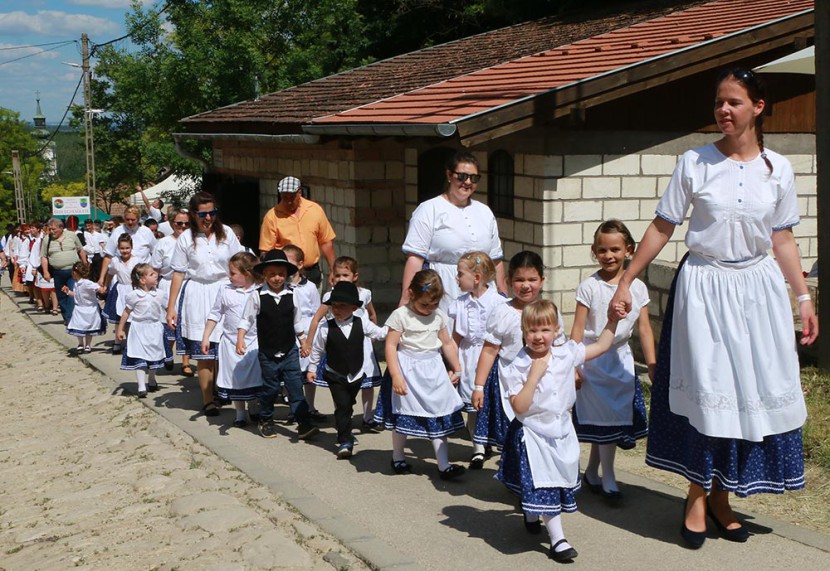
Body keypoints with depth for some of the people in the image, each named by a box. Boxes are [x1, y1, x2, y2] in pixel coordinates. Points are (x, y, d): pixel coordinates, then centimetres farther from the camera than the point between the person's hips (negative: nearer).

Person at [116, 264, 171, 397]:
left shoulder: (159, 294, -4)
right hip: (139, 330, -4)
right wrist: (120, 329, 0)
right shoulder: (133, 295, -13)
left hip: (154, 329, 4)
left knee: (154, 357, 17)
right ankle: (141, 387, -4)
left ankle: (151, 382, 35)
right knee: (140, 359, -6)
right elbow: (126, 312, -3)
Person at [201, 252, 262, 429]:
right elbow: (215, 315, 3)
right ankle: (240, 413, 19)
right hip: (231, 342, 0)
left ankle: (253, 409, 28)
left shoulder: (259, 292, -6)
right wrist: (206, 337, 1)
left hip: (254, 342, 0)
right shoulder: (226, 291, -4)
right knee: (235, 378, 6)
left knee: (254, 377, 9)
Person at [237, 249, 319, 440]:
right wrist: (240, 339, -14)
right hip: (268, 353, -1)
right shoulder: (258, 296, -8)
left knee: (296, 387, -3)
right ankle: (266, 421, 29)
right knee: (270, 388, 10)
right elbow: (246, 319, -3)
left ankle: (304, 425, -2)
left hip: (290, 352, 2)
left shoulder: (291, 295, 0)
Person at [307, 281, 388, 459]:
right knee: (342, 405, -13)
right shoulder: (326, 328, -11)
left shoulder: (361, 324, -6)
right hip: (335, 375, -2)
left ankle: (345, 432, 36)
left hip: (356, 375, 2)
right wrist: (312, 368, 3)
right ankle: (345, 441, -10)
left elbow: (380, 333, 8)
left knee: (348, 405, 14)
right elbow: (317, 349, 0)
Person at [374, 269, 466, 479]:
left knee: (439, 418, 1)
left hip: (434, 371, 4)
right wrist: (395, 376, -19)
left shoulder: (439, 316, 6)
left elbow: (447, 344, 17)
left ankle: (444, 465, 3)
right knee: (403, 417, 8)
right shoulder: (401, 315, -11)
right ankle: (398, 458, 27)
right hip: (408, 371, -4)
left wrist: (457, 369, 21)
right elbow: (391, 345, -13)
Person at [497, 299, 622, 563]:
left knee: (561, 481, 17)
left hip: (562, 431, 5)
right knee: (543, 486, -5)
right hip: (533, 435, -5)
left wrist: (612, 321, 0)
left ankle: (531, 514, 43)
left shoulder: (566, 354, -4)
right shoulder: (518, 367, -17)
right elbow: (519, 407, -23)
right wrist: (534, 375, -27)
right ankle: (557, 539, 3)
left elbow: (601, 346, 8)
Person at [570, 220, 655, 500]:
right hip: (593, 359, -3)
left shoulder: (637, 287, 1)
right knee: (605, 418, -2)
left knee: (605, 420, 10)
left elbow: (645, 329, 3)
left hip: (621, 359, 3)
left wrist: (652, 365, 0)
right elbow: (578, 328, -7)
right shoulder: (589, 287, -7)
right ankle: (607, 480, 9)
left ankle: (591, 473, 26)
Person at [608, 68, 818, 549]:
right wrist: (627, 280, -3)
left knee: (755, 391, 3)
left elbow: (783, 240, 8)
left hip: (758, 289, 3)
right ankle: (698, 497, 13)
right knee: (704, 390, 0)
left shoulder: (778, 170, 2)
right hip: (705, 288, -2)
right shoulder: (695, 163, -4)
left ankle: (722, 498, 17)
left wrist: (804, 298, 6)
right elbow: (662, 227, -1)